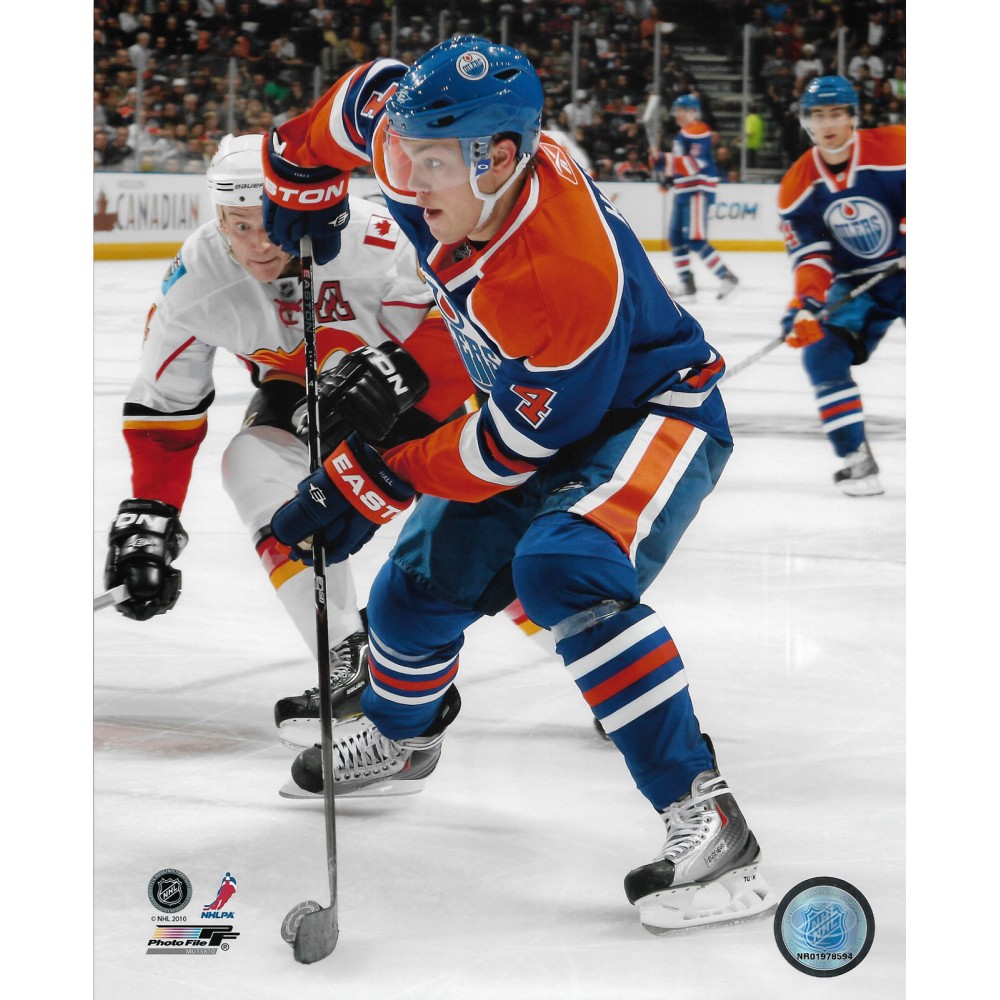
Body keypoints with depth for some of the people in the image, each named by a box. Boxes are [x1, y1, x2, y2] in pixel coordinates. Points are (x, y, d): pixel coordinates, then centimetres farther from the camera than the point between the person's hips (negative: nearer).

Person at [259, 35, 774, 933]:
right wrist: (300, 177, 17)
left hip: (652, 414, -8)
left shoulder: (565, 275, -38)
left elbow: (517, 446, -26)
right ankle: (400, 738, 47)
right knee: (419, 586, 11)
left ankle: (709, 825, -35)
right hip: (538, 409, 8)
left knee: (562, 567, -35)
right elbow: (368, 96, 6)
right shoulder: (441, 146, -19)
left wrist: (374, 477, -19)